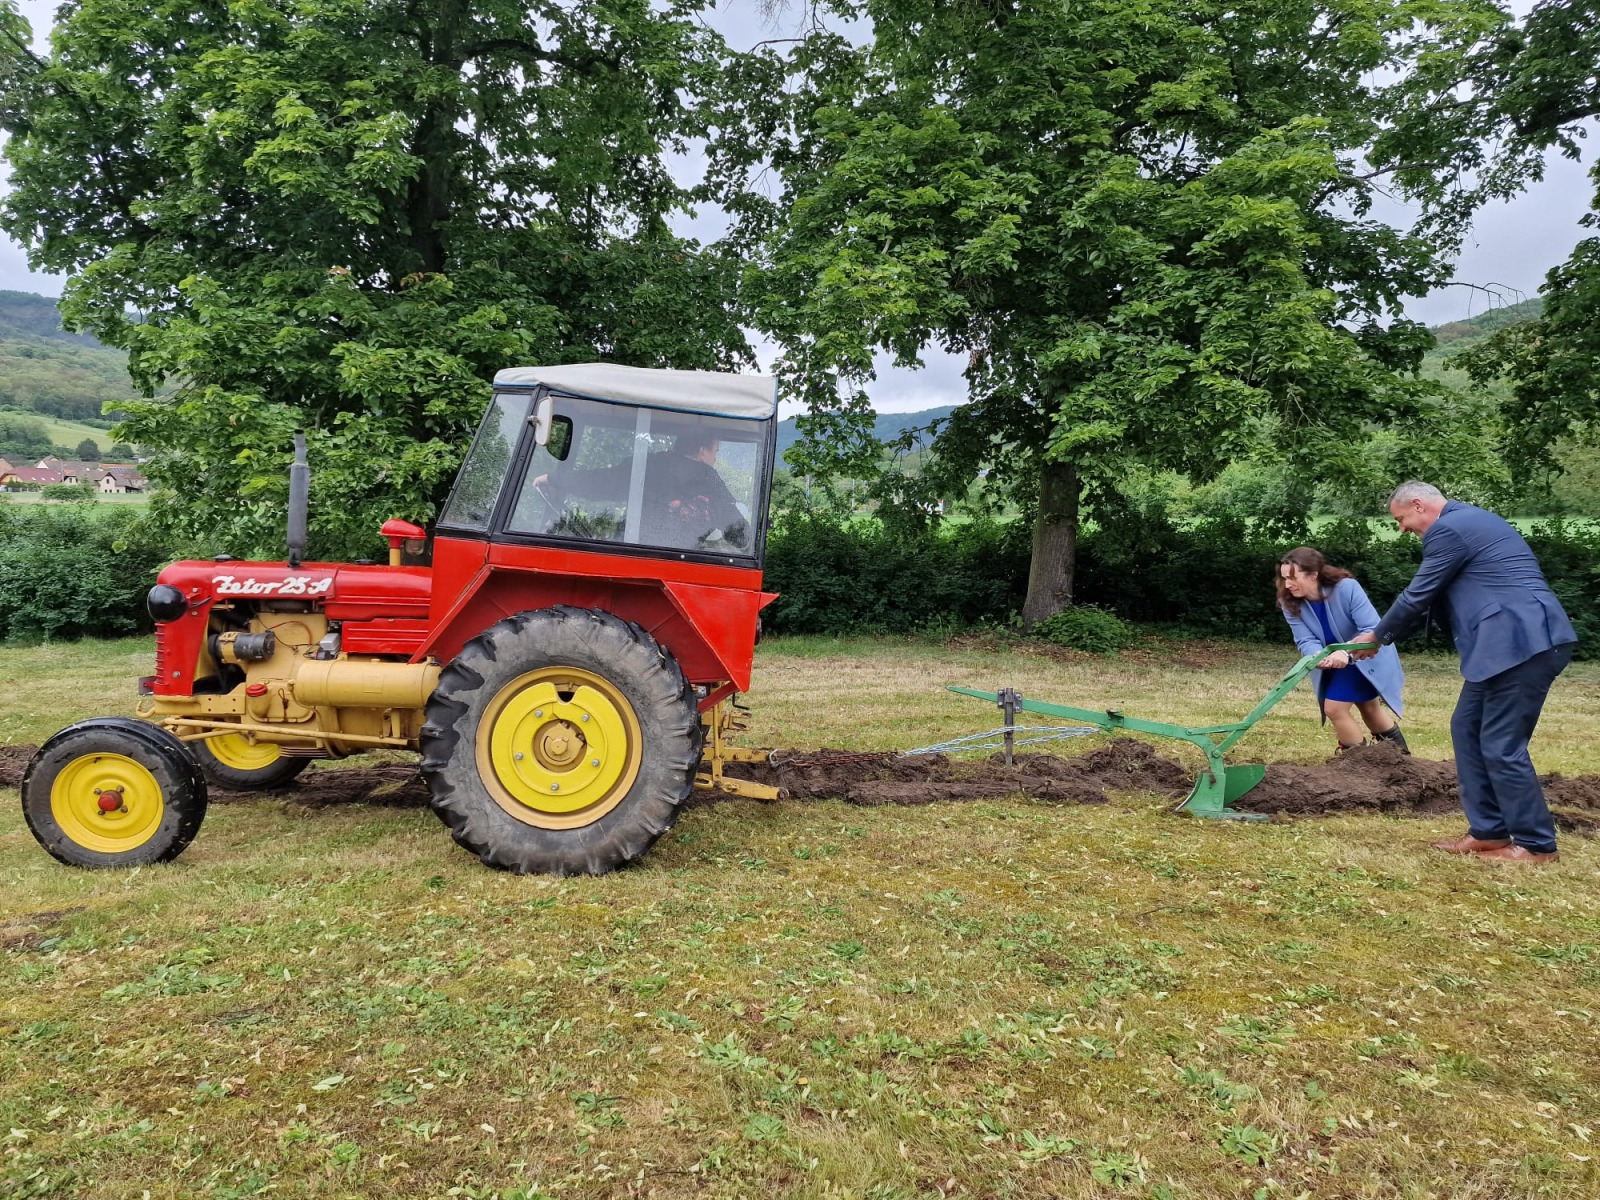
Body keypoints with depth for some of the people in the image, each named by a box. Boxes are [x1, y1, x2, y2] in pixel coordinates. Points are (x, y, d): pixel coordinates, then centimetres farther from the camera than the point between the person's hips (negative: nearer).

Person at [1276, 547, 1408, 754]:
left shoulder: (1346, 588, -33)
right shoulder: (1290, 603, -20)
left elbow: (1373, 629, -36)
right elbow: (1306, 641, -24)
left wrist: (1347, 653, -52)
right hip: (1336, 662, 6)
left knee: (1334, 707, -14)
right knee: (1369, 708, 23)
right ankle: (1398, 754, 45)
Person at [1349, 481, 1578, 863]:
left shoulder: (1449, 528, -10)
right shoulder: (1466, 521, 23)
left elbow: (1417, 597, -7)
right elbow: (1430, 599, 27)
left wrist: (1378, 636, 9)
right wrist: (1387, 636, 25)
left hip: (1522, 643, -11)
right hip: (1515, 642, 11)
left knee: (1501, 745, -4)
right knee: (1467, 728, 13)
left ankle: (1536, 845, 6)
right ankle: (1488, 831, 18)